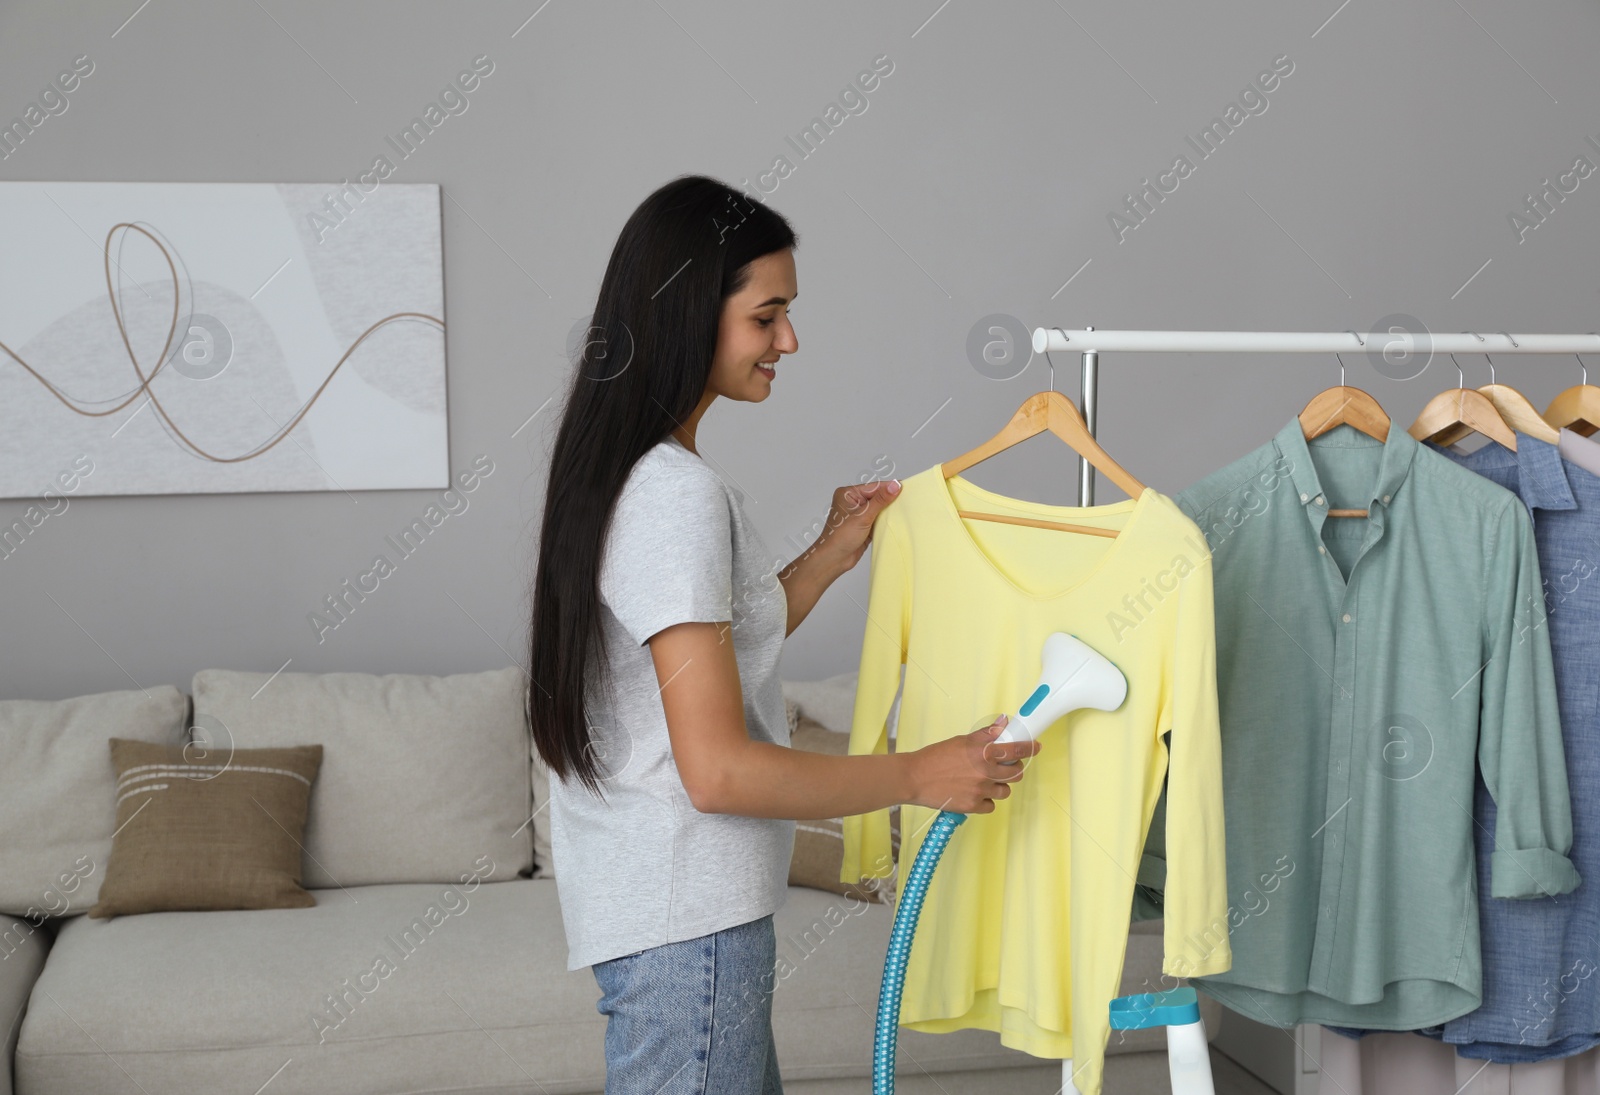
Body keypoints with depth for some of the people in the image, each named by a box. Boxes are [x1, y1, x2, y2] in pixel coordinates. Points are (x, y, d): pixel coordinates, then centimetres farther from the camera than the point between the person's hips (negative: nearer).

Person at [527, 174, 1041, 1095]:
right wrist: (919, 777, -16)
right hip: (686, 918, -10)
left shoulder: (627, 470, 10)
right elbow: (718, 769, -24)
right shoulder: (679, 492, -21)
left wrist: (832, 554, 13)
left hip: (672, 906, 10)